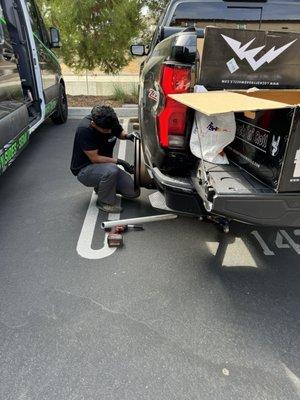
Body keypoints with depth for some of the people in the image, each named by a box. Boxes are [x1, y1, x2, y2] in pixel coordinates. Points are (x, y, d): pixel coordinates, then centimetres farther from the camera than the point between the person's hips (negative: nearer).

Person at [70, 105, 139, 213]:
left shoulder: (111, 121, -10)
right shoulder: (84, 130, -27)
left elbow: (120, 133, 11)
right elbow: (94, 158, -25)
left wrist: (128, 136, -11)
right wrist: (118, 161, -26)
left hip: (105, 164, 6)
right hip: (84, 169, -6)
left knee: (133, 192, -5)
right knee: (111, 170, -38)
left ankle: (102, 186, 17)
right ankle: (105, 202, -13)